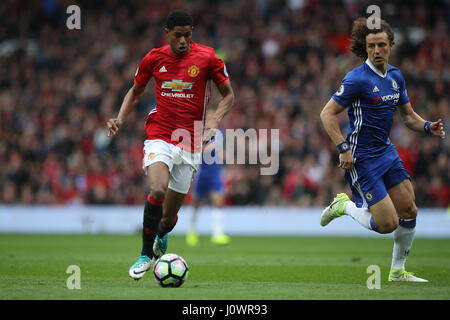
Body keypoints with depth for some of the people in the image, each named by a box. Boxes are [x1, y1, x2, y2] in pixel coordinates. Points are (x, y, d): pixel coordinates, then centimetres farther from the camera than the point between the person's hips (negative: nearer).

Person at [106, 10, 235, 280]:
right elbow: (136, 92, 17)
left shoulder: (207, 58, -4)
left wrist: (215, 120, -13)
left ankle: (160, 238, 43)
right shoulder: (154, 59, 2)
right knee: (158, 190, -29)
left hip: (190, 145, 0)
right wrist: (120, 120, 1)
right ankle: (146, 254, -12)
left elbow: (229, 95, 5)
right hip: (159, 137, 0)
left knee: (169, 217, 5)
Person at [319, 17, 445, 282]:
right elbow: (327, 114, -14)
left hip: (387, 151, 7)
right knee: (388, 224, -10)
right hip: (362, 158, -7)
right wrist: (343, 149, -21)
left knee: (409, 211, 3)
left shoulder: (396, 76, 7)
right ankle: (345, 206, 17)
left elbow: (408, 115, 16)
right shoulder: (357, 79, -16)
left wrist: (428, 127, -4)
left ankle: (398, 272, 20)